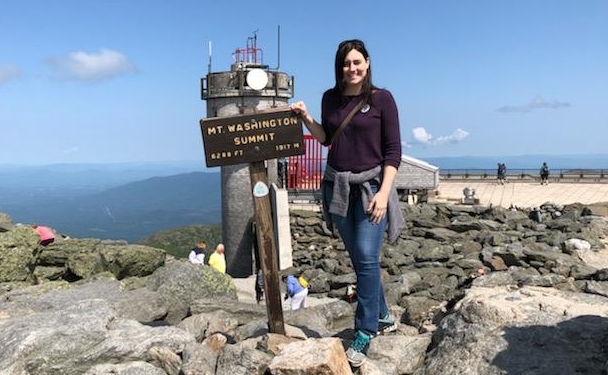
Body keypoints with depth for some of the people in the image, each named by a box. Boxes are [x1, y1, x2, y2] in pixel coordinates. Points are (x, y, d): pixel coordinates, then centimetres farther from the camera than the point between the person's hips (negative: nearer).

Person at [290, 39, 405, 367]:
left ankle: (364, 333, 0)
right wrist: (305, 118, 1)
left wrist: (383, 192, -16)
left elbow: (393, 151, -7)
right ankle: (383, 318, 29)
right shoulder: (331, 98, 7)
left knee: (367, 258, -12)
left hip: (371, 184, -4)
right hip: (337, 185, 5)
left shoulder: (382, 98, -5)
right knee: (359, 259, 11)